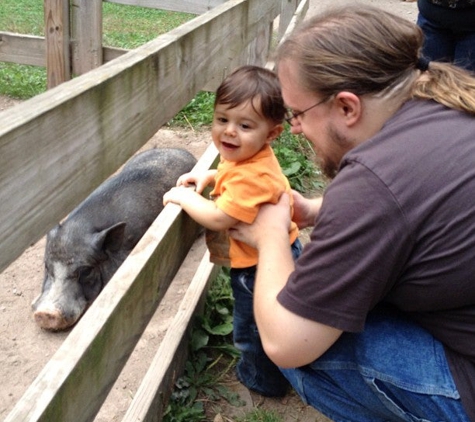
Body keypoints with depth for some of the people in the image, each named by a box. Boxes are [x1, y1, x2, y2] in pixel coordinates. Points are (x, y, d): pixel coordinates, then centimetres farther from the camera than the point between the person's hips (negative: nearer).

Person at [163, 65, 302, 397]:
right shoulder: (247, 156, -5)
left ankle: (264, 381, 42)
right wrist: (209, 177, 1)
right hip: (275, 256, 10)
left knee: (253, 329, 16)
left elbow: (218, 219, -33)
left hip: (262, 267, -10)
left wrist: (184, 197, -19)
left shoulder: (250, 177, -37)